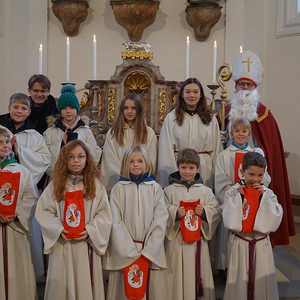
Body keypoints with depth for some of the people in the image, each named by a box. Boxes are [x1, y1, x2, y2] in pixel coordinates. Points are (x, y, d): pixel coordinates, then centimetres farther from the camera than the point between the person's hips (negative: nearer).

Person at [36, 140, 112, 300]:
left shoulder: (96, 184, 3)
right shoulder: (55, 184, 4)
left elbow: (104, 214, 1)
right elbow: (43, 211, 2)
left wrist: (90, 230, -13)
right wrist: (59, 229, -12)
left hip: (87, 244, 0)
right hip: (62, 244, 1)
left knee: (85, 284, 3)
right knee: (62, 285, 5)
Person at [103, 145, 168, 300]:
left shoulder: (155, 188, 7)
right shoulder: (118, 189, 4)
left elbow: (160, 221, 0)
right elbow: (116, 222, -2)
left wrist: (148, 251, -11)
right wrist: (129, 252, -11)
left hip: (151, 251, 1)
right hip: (124, 252, 0)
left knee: (151, 288, 1)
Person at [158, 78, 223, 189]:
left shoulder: (210, 118, 8)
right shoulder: (171, 118, 2)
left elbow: (216, 148, 10)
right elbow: (166, 149, 0)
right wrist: (172, 174, -6)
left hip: (204, 169, 2)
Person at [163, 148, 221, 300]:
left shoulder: (205, 191, 8)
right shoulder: (169, 191, 3)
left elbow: (217, 212, 4)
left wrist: (204, 212, -14)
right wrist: (175, 213, -19)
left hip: (198, 240, 1)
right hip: (176, 240, -1)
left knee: (199, 272, 4)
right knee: (178, 275, 1)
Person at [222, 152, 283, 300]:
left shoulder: (268, 194, 1)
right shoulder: (233, 192, -6)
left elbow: (276, 217, -11)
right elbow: (229, 220, -15)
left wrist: (263, 196, -15)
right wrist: (239, 196, -17)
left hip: (261, 244, 2)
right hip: (239, 242, -1)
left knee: (261, 278, 10)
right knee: (239, 278, 8)